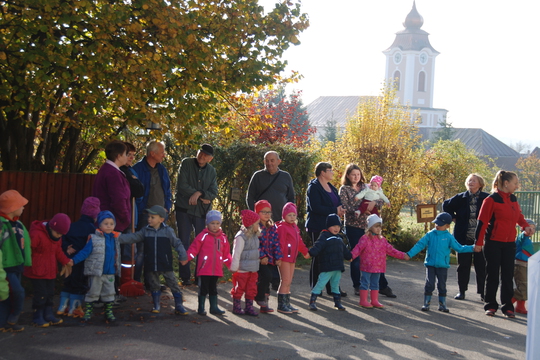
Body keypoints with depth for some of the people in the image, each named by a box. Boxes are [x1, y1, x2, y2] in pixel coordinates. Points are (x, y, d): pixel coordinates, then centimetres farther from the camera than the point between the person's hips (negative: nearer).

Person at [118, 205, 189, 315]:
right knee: (154, 285, 13)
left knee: (173, 284, -1)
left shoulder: (168, 231, -3)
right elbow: (132, 238, 4)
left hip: (166, 265, -3)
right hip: (151, 265, 3)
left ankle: (179, 306, 7)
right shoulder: (145, 231, 5)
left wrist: (183, 256, -8)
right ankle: (156, 306, 28)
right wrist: (118, 238, -7)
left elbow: (177, 243, -1)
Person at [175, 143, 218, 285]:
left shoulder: (212, 171, 9)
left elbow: (213, 193, 0)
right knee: (184, 242, 0)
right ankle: (185, 276, 5)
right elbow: (182, 186, -12)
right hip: (184, 209, -3)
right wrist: (203, 198, -11)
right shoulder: (186, 163, -1)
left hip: (203, 211, 3)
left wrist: (199, 193, -18)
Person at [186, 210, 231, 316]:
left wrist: (231, 265, 11)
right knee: (203, 289, 2)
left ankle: (214, 307, 22)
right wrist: (186, 258, -21)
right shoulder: (203, 236, -6)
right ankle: (201, 308, 12)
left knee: (213, 289, 14)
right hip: (204, 270, -4)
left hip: (216, 270, 4)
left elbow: (226, 254, 16)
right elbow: (194, 248, -9)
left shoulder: (223, 237, 10)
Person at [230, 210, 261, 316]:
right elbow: (236, 253, -16)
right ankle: (236, 307, 15)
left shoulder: (255, 235, 9)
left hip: (253, 269, 8)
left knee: (251, 289, 11)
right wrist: (234, 267, -14)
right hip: (242, 269, -8)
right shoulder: (241, 236, -17)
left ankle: (249, 307, 19)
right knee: (239, 288, 4)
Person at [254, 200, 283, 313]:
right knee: (266, 276, -20)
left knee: (266, 281, 4)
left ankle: (264, 304, 12)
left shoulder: (272, 227, 13)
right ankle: (259, 299, -1)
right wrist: (262, 256, -16)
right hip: (259, 259, -6)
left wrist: (278, 257, 3)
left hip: (270, 258, 6)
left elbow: (276, 243, 11)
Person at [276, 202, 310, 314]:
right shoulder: (282, 227, -11)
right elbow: (280, 243, -19)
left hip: (292, 258, 9)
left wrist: (305, 252, 38)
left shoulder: (295, 227, 16)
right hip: (284, 258, -9)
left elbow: (299, 241, 29)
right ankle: (281, 305, -3)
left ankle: (287, 304, 17)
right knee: (285, 281, -8)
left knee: (289, 282, 12)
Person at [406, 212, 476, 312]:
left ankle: (442, 305, 18)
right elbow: (420, 245, 0)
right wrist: (409, 254, -6)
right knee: (429, 284, -3)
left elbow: (459, 248, 3)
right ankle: (426, 303, 7)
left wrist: (472, 248, -6)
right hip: (430, 264, 0)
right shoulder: (430, 235, 0)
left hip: (443, 266, 0)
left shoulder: (449, 237, 0)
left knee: (442, 286, 7)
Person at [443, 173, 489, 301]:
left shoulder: (487, 198, -5)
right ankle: (462, 291, 18)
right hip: (463, 238, 2)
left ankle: (482, 292, 10)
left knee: (481, 265, 1)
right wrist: (453, 217, 9)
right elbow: (446, 205, 19)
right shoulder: (460, 198, 3)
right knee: (463, 265, 8)